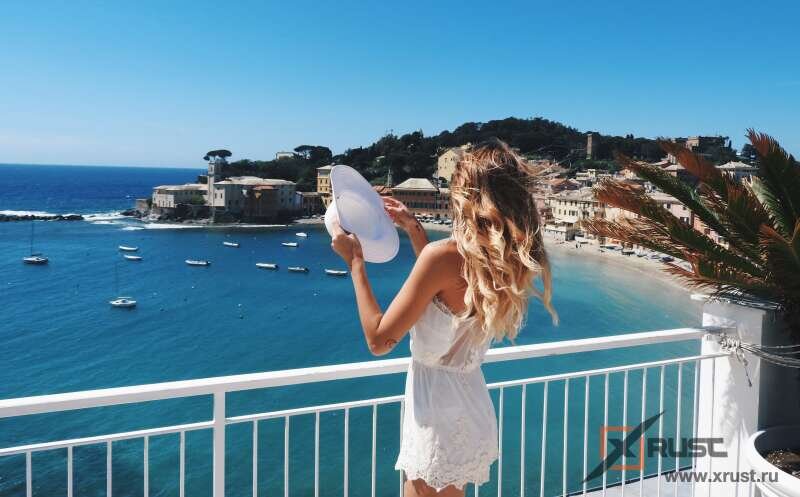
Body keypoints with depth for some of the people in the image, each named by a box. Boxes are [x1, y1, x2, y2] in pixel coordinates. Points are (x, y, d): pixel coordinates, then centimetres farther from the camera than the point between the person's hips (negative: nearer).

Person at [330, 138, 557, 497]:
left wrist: (355, 261, -8)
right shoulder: (509, 258, 0)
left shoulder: (444, 254, -23)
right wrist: (414, 230, 18)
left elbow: (379, 340, -16)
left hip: (440, 416, -7)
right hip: (472, 411, 8)